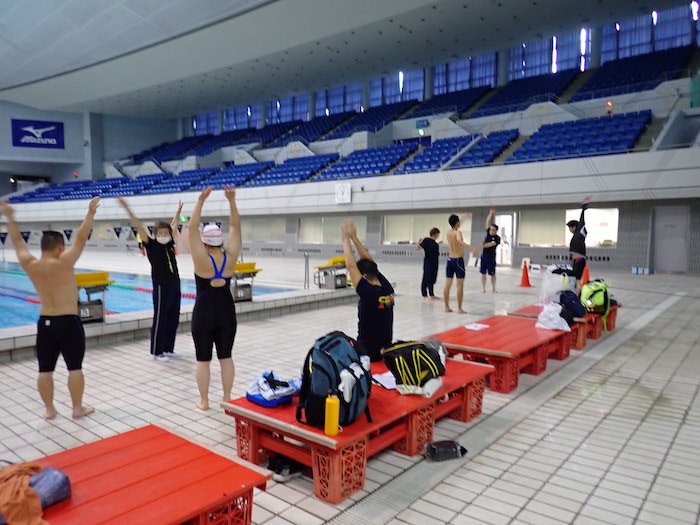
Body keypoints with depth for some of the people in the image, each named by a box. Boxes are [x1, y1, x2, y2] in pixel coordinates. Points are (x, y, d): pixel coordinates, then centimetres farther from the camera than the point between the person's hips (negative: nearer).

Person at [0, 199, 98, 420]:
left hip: (44, 322, 5)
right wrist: (90, 213, -9)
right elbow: (81, 239, -14)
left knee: (45, 369, 12)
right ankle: (78, 408, 12)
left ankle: (49, 409, 21)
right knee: (75, 367, 5)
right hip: (68, 322, -5)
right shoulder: (62, 263, -16)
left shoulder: (29, 265, -2)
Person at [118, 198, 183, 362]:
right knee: (160, 319, 1)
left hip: (175, 286, 6)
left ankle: (168, 348, 25)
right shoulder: (151, 245, -6)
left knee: (173, 319, 12)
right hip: (161, 287, -6)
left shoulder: (169, 244, 8)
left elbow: (173, 226, 22)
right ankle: (157, 352, 11)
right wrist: (127, 209, -20)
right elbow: (139, 227, -14)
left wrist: (179, 210, 32)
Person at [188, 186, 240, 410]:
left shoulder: (202, 259, -15)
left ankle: (204, 401, 17)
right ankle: (227, 398, 20)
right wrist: (232, 201, -10)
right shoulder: (230, 258, -7)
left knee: (203, 359, 8)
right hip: (226, 312, 3)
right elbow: (236, 227, -4)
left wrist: (201, 201, -20)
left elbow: (192, 228, -17)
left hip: (203, 313, -3)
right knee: (226, 357, 12)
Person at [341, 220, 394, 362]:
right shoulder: (388, 290, -5)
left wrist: (346, 239, -9)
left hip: (368, 352, -6)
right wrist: (354, 237, 3)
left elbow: (350, 265, -20)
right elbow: (369, 262, 2)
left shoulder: (369, 293, -23)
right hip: (385, 349, 6)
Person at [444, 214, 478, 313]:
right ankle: (459, 308, 0)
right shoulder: (458, 232, -14)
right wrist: (471, 248, -48)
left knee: (447, 284, 7)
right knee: (460, 285, -1)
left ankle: (447, 307, 12)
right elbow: (459, 240, -37)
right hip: (458, 260, -7)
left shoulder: (448, 233, 8)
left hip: (450, 259, 7)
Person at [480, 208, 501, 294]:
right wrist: (491, 213, -7)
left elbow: (492, 244, -22)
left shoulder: (497, 238, -8)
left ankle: (493, 288, 14)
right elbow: (488, 222, 1)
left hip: (491, 257, -4)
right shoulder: (488, 233, 6)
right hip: (484, 256, 4)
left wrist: (483, 246, -32)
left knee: (492, 274, 3)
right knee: (483, 273, 6)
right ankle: (483, 288, 12)